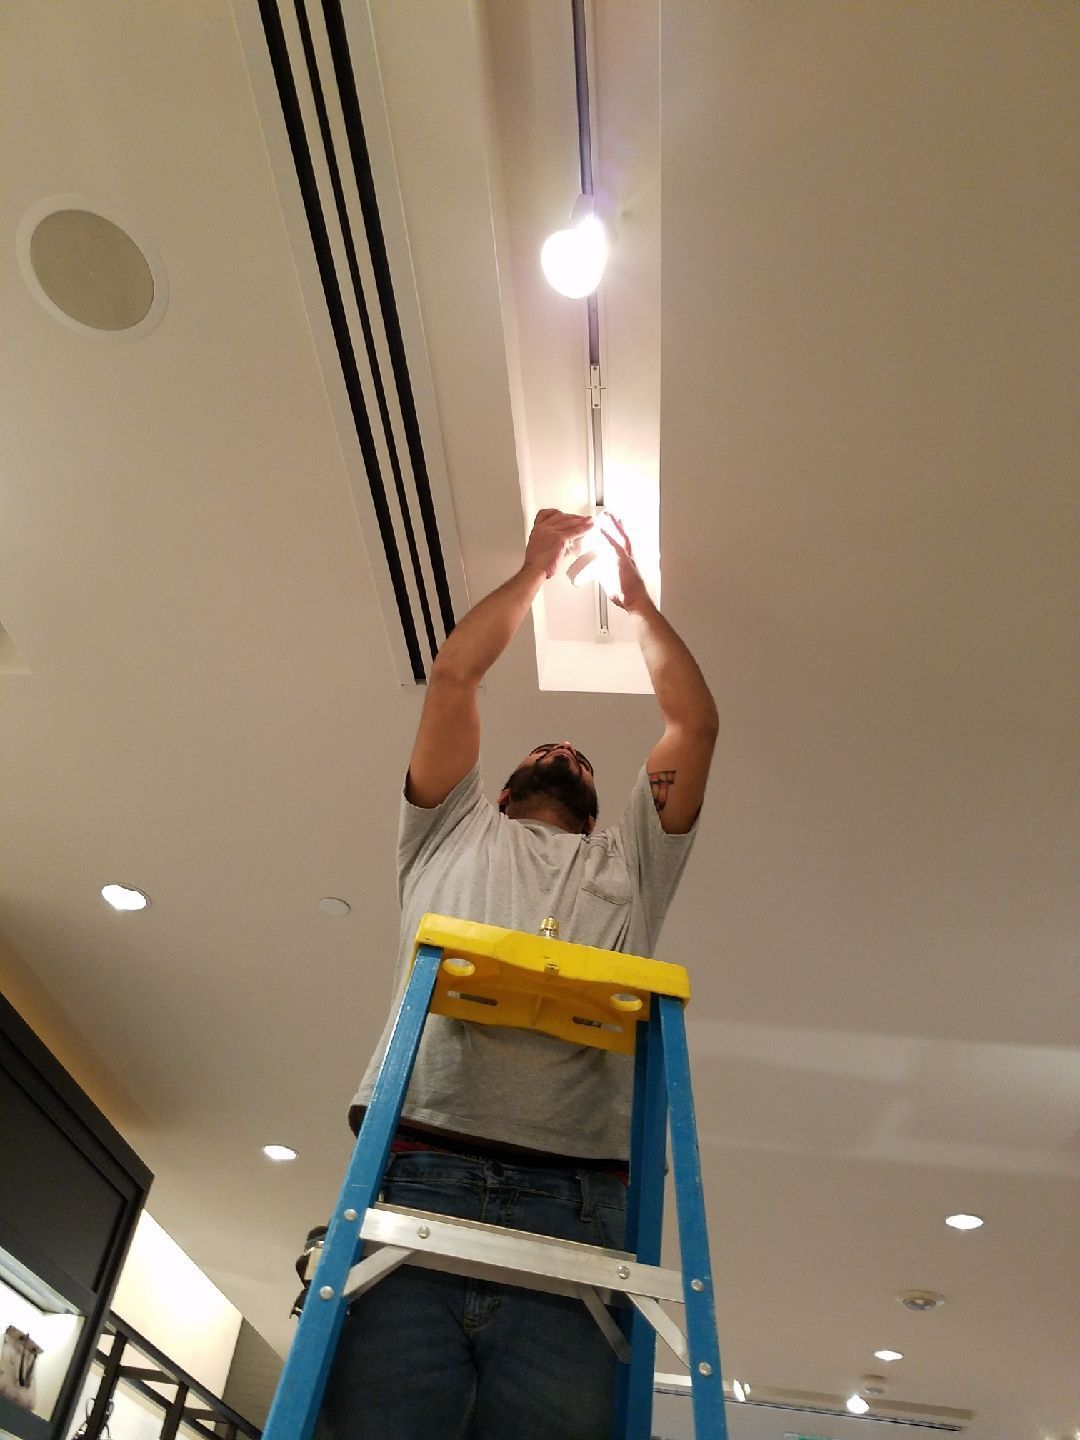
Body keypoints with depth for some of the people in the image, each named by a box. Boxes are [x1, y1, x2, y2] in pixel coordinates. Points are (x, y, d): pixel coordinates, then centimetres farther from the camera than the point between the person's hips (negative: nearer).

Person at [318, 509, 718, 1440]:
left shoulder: (628, 863, 31)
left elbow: (696, 722, 27)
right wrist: (537, 567, 34)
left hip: (572, 1205, 2)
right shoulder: (456, 833, 28)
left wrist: (636, 598, 38)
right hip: (416, 1174, -1)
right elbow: (454, 674, 22)